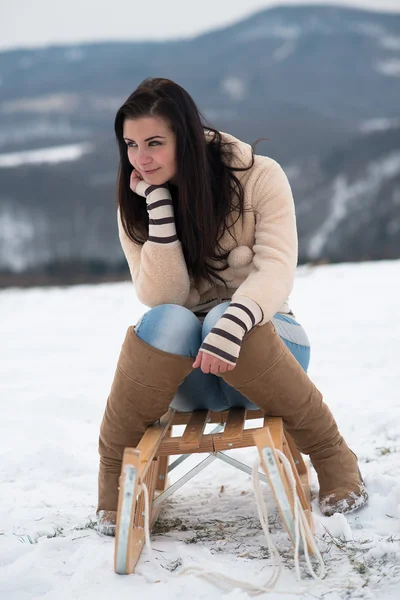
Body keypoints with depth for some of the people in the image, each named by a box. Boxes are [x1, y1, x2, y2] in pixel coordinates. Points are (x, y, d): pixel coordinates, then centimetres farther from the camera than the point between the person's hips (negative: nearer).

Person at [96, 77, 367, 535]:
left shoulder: (258, 177, -8)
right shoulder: (138, 204, -1)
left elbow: (277, 269, -20)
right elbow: (161, 298, -12)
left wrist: (232, 323, -39)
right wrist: (160, 206, -19)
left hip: (260, 340, -1)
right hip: (186, 372, 1)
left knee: (222, 319, -35)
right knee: (168, 322, -33)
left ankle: (333, 456, -20)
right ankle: (115, 468, -15)